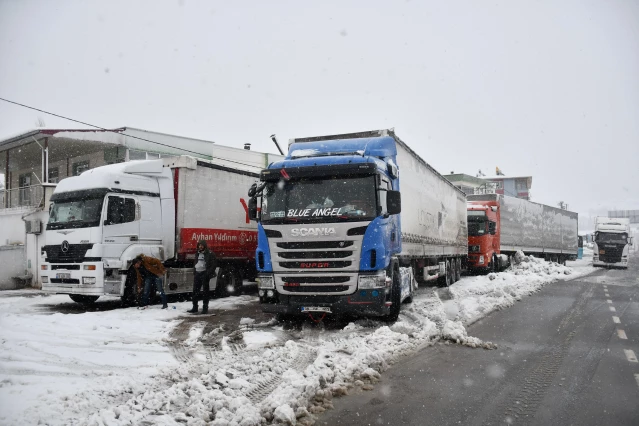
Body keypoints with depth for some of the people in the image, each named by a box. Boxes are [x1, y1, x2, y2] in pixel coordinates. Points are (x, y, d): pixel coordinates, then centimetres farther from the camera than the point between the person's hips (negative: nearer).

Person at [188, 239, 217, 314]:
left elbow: (214, 264, -8)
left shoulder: (209, 254, -5)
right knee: (195, 291, 6)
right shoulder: (197, 254, 15)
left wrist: (209, 272, -15)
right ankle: (195, 308, 13)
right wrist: (194, 273, 13)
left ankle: (205, 308, 5)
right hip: (197, 273, 6)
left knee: (205, 291, 0)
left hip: (204, 274, -6)